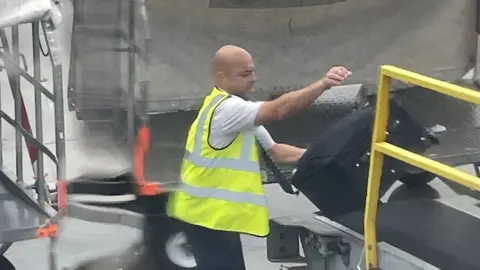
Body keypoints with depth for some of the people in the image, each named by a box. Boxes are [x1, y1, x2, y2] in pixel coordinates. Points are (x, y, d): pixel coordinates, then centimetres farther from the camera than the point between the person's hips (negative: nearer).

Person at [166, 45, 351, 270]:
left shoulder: (235, 110, 16)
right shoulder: (226, 109, -19)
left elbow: (275, 151, 16)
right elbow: (278, 109, -32)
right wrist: (323, 84, -39)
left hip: (214, 212, 11)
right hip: (210, 213, -11)